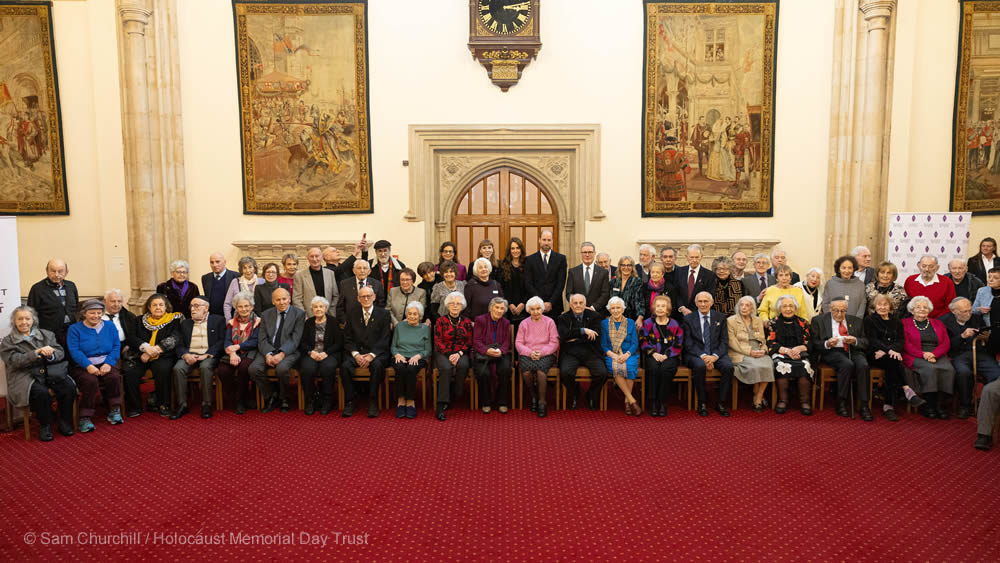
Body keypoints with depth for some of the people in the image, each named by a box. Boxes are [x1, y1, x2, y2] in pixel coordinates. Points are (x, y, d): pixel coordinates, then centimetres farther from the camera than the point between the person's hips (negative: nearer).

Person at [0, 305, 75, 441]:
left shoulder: (47, 334, 17)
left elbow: (61, 353, 7)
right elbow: (14, 360, -6)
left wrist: (51, 354, -17)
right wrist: (37, 353, -20)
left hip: (51, 373, 2)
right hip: (26, 377, -2)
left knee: (70, 387, -26)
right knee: (41, 393, -33)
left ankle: (64, 420, -6)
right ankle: (45, 425, -11)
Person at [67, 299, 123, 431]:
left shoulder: (109, 326, 13)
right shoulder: (75, 329, 5)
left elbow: (116, 347, 6)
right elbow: (74, 351, -7)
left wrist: (108, 363, -13)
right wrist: (88, 366, -22)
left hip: (106, 364, 2)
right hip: (83, 366, -2)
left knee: (114, 377, -30)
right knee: (90, 381, -33)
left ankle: (114, 410, -13)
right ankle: (85, 418, -23)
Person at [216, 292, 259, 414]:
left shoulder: (257, 321, 6)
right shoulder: (231, 323, 17)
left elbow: (255, 342, -6)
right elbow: (227, 342, 4)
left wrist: (237, 347, -15)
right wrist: (232, 353, -17)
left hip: (249, 353, -3)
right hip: (233, 355, 3)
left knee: (244, 367, -35)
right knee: (222, 370, -26)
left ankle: (241, 402, -15)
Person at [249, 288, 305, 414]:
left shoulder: (299, 314, 2)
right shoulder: (266, 315, 13)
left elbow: (295, 339, -7)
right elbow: (262, 339, 5)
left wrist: (282, 354, -22)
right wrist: (268, 354, -16)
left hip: (289, 351, -4)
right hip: (268, 351, 4)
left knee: (282, 368, -34)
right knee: (254, 368, -23)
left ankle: (284, 399, -5)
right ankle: (270, 396, 1)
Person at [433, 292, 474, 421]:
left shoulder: (466, 322, 10)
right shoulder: (441, 321, 5)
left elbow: (469, 342, 6)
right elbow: (438, 341, 0)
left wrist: (459, 354, -11)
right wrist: (449, 355, -14)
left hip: (461, 353, 1)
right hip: (443, 353, -1)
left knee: (463, 365, -34)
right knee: (446, 368, -34)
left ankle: (454, 395, -16)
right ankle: (441, 405, -34)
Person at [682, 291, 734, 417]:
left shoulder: (720, 318, 9)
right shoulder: (688, 319, 3)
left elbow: (724, 341, 3)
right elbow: (688, 343, -3)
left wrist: (715, 356, -15)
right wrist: (703, 356, -19)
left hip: (716, 354, 2)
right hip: (696, 354, -2)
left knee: (728, 366, -28)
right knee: (700, 366, -35)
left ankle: (721, 403, -11)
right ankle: (702, 403, -18)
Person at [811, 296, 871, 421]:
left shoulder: (855, 321, 18)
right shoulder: (818, 321, 9)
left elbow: (865, 343, 13)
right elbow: (814, 344, 4)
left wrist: (855, 341, -9)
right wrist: (827, 344, -16)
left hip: (853, 351, 3)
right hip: (832, 352, -3)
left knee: (863, 364, -30)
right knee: (847, 364, -34)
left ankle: (864, 405, -23)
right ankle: (841, 402, -20)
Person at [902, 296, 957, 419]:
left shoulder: (938, 324, 23)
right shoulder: (905, 324, 12)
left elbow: (946, 343, 10)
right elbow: (906, 345, 0)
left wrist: (933, 354, -11)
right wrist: (923, 354, -16)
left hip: (938, 356, 3)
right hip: (915, 357, -3)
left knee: (949, 369, -29)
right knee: (930, 368, -34)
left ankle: (940, 405, -22)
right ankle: (928, 406, -26)